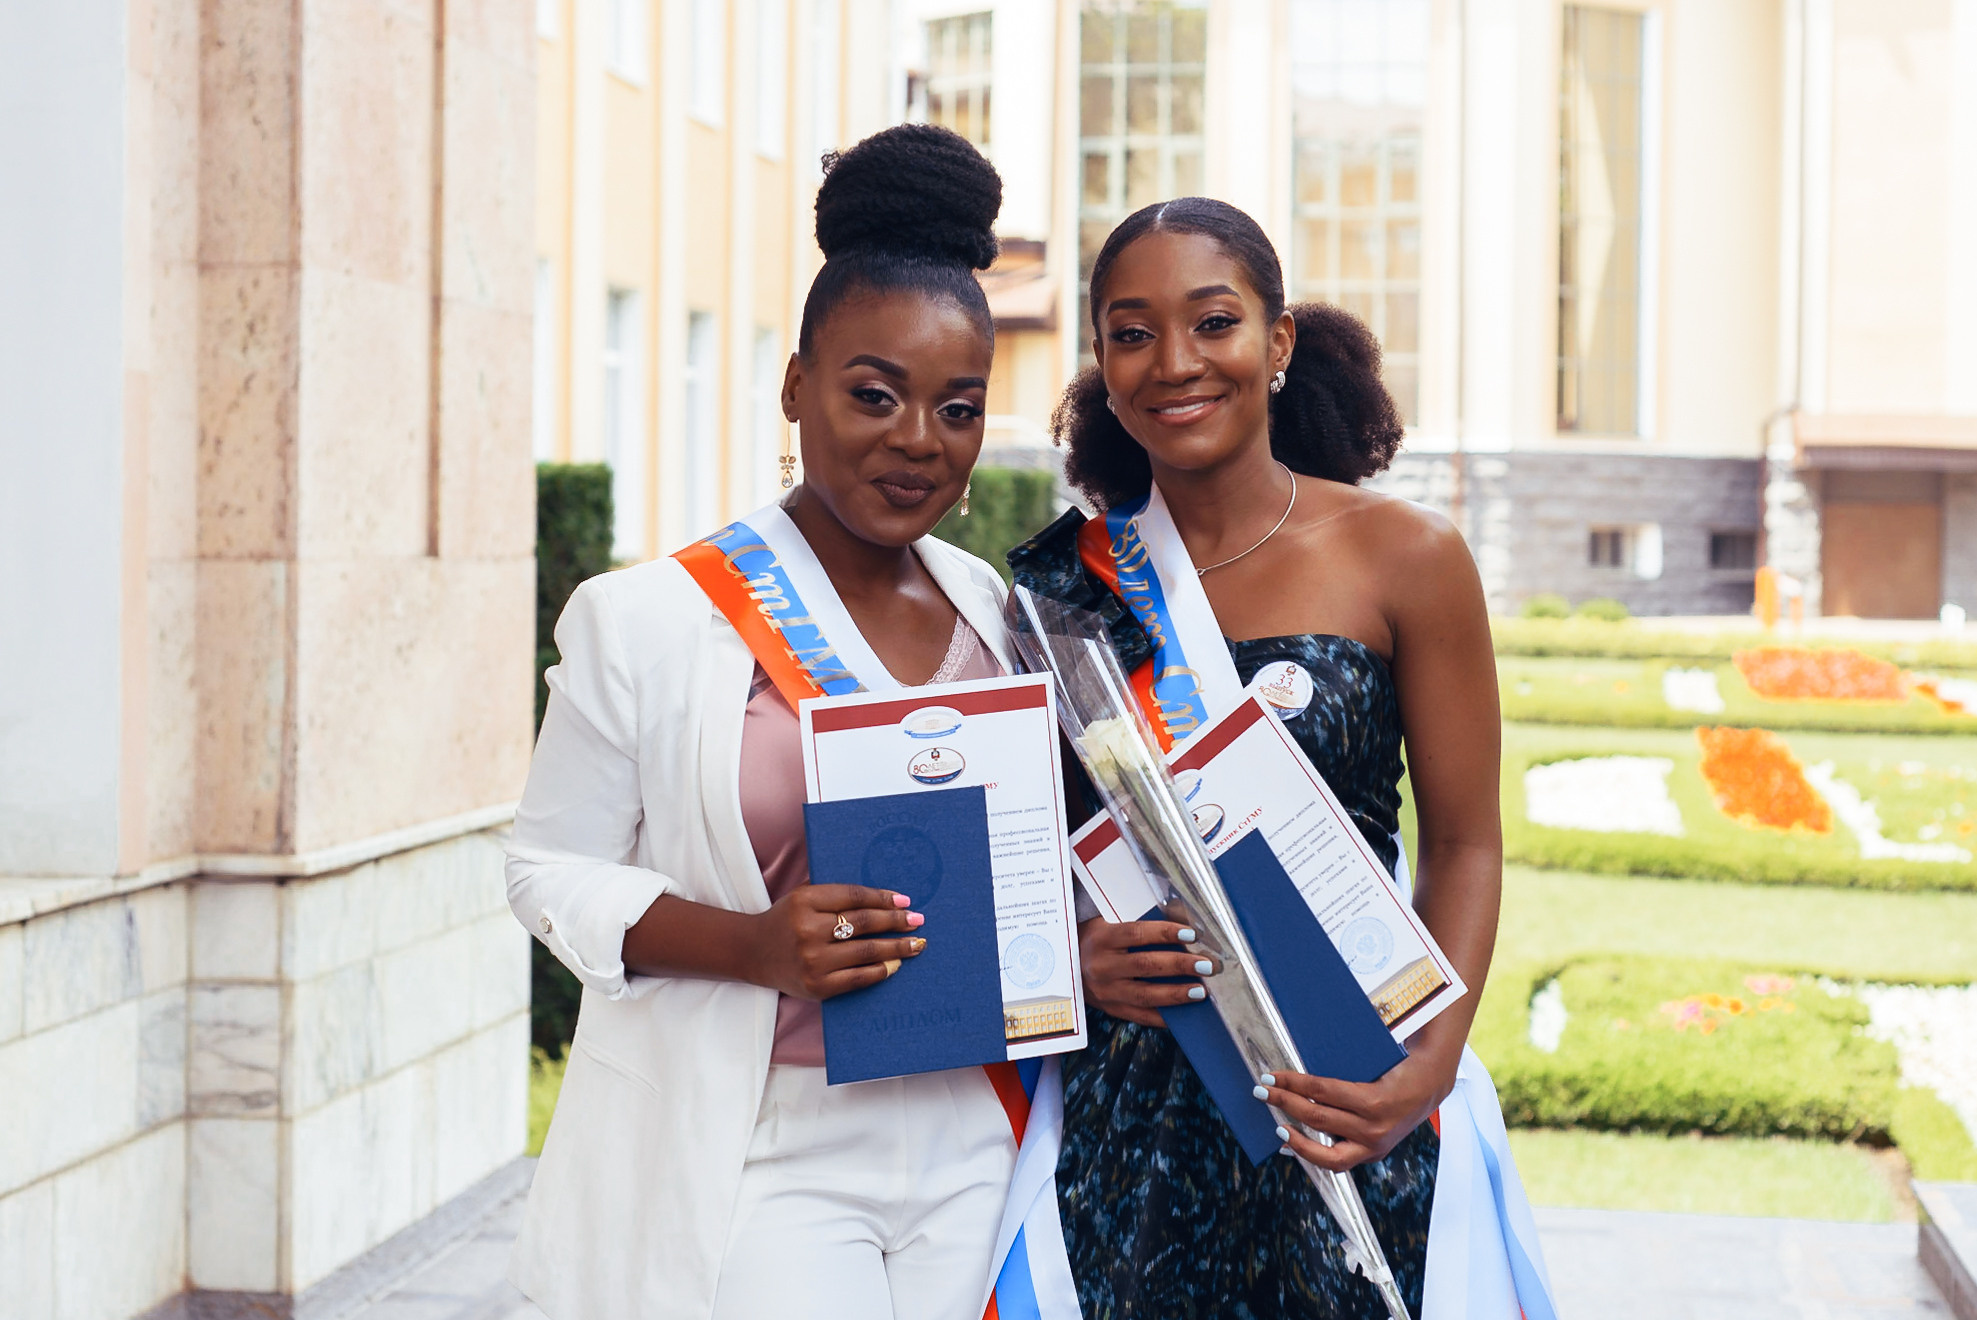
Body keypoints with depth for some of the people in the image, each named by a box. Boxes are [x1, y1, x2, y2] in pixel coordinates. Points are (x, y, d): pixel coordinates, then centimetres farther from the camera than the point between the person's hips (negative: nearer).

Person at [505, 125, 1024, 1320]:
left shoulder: (997, 611, 8)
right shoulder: (653, 620, -6)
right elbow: (554, 871, -4)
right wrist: (757, 946, -19)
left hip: (968, 1143, 5)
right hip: (759, 1163, -4)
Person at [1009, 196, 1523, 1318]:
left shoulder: (1406, 558, -3)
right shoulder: (1066, 578, 3)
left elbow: (1466, 844, -1)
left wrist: (1432, 1064, -14)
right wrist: (1068, 956, -9)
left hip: (1341, 1099, -1)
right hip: (1124, 1101, 2)